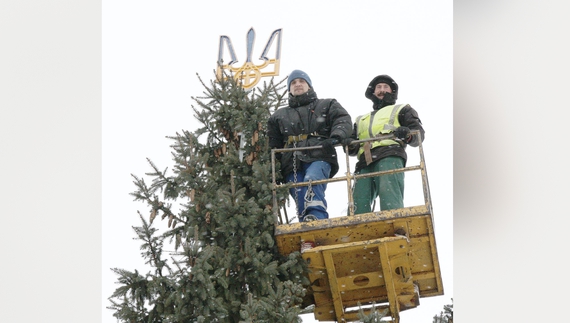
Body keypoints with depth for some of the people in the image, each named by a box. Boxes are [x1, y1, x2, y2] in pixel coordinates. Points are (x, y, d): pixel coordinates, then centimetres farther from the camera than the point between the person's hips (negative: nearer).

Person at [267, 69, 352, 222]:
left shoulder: (326, 105, 25)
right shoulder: (279, 115, 33)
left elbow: (343, 120, 7)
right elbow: (272, 145, 31)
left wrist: (336, 136, -16)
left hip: (319, 158, -3)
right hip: (292, 162, 3)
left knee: (312, 180, -35)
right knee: (301, 202, -15)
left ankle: (317, 217, -50)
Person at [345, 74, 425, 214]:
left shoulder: (401, 110, 30)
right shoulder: (362, 119, 40)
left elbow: (418, 133, 14)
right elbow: (353, 149, 28)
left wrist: (407, 135, -11)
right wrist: (349, 144, 2)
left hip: (389, 157, -4)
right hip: (364, 164, 4)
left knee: (390, 202, -29)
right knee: (357, 209, -18)